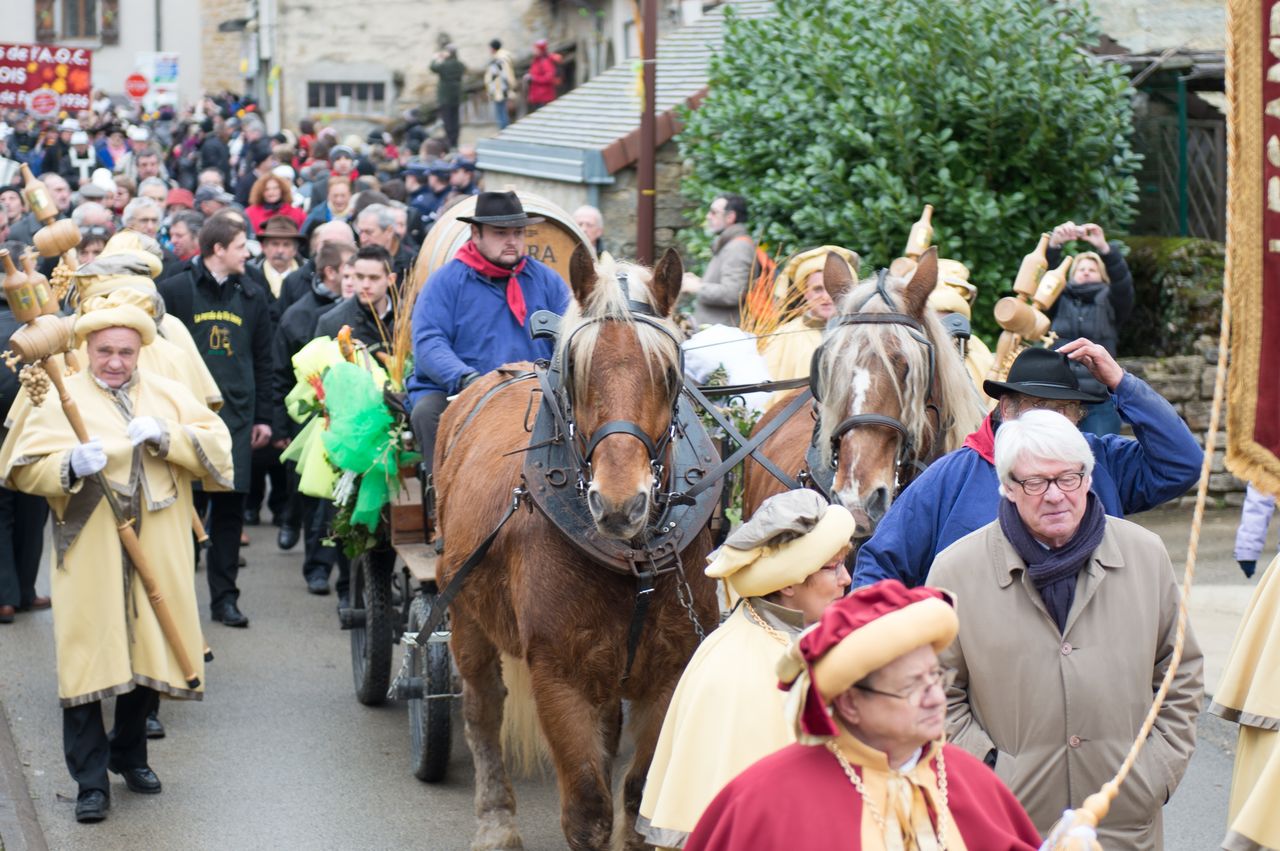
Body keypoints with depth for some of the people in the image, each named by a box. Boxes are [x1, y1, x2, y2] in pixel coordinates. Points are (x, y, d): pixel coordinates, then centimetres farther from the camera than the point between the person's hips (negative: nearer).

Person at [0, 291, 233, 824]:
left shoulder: (169, 396, 12)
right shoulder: (61, 399, 3)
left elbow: (218, 449, 3)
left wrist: (165, 437, -12)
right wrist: (71, 466, -22)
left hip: (157, 556, 3)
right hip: (88, 556, -3)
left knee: (148, 656, 10)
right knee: (86, 660, -7)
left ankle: (129, 754, 31)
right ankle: (91, 780, -1)